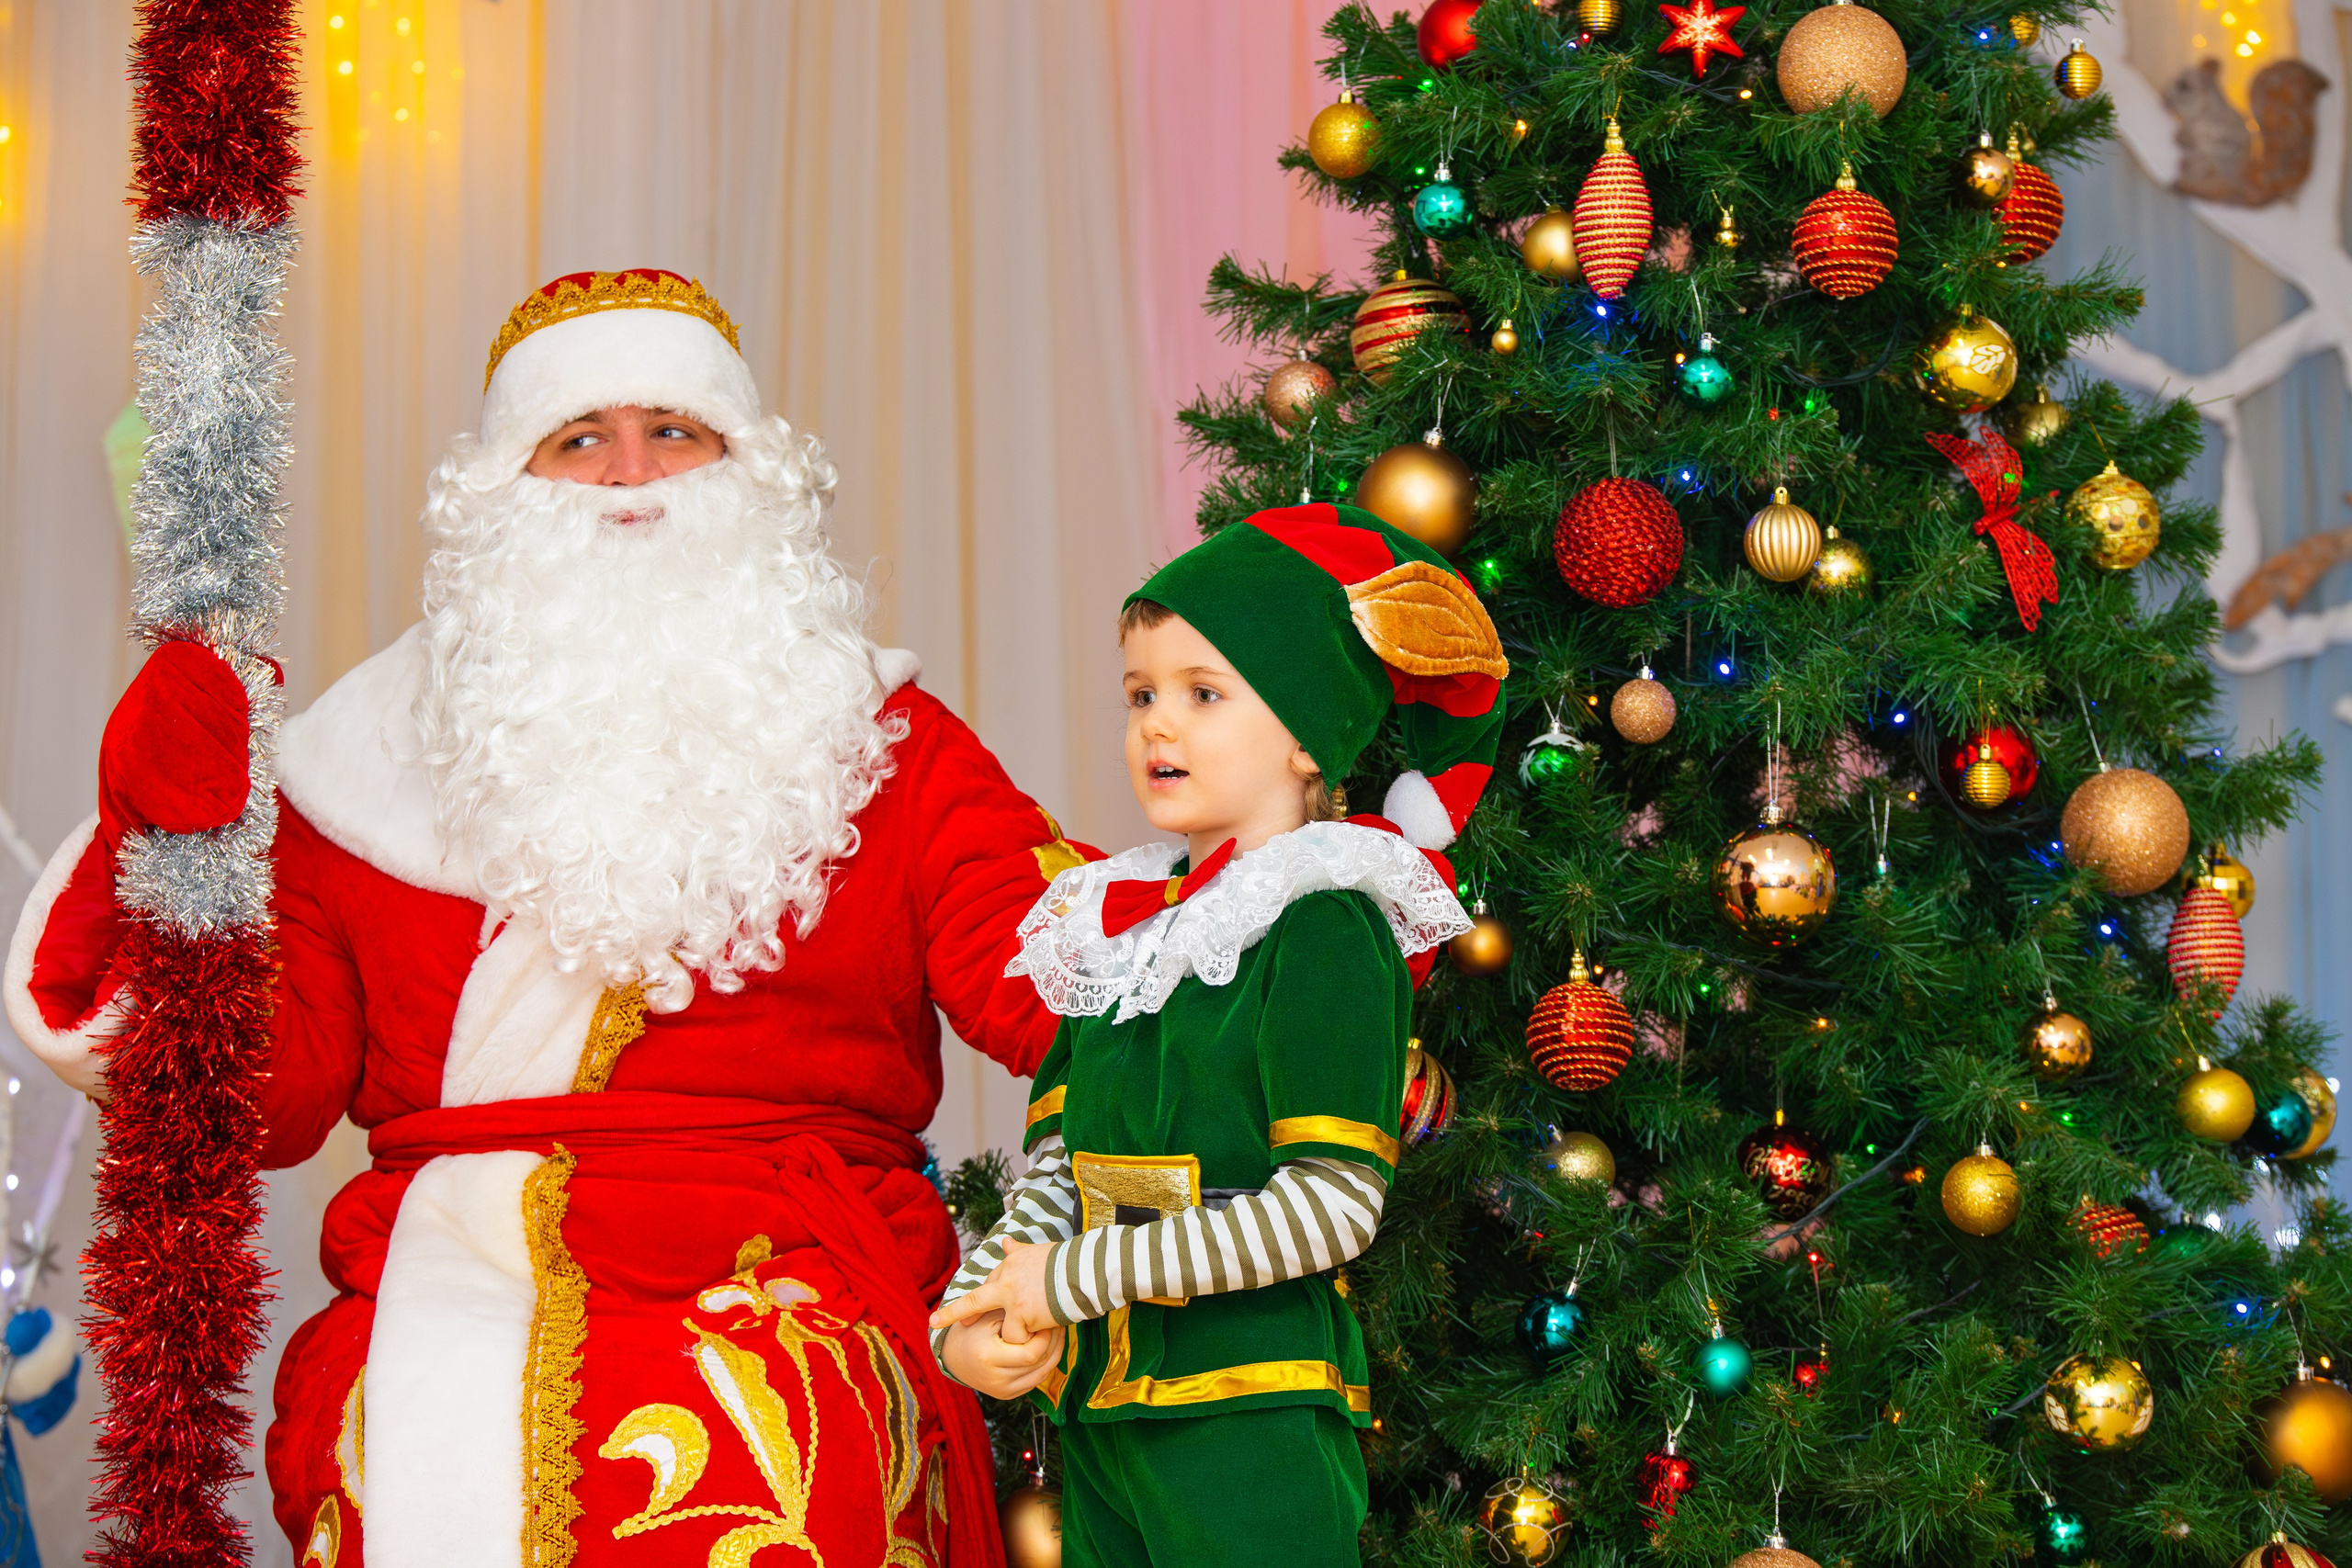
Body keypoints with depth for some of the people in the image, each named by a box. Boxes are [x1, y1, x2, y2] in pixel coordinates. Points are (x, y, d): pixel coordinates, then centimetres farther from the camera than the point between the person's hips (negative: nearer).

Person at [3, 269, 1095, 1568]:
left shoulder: (877, 743, 15)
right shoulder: (379, 758, 15)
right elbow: (261, 1096, 9)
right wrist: (179, 858, -5)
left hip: (786, 1294, 0)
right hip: (446, 1291, 1)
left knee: (738, 1462, -32)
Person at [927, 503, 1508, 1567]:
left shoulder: (1325, 928, -10)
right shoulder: (1117, 928, 12)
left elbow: (1334, 1206, -17)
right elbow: (1055, 1171, 12)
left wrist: (1069, 1279, -14)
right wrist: (966, 1319, -7)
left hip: (1253, 1435, -6)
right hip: (1099, 1412, 6)